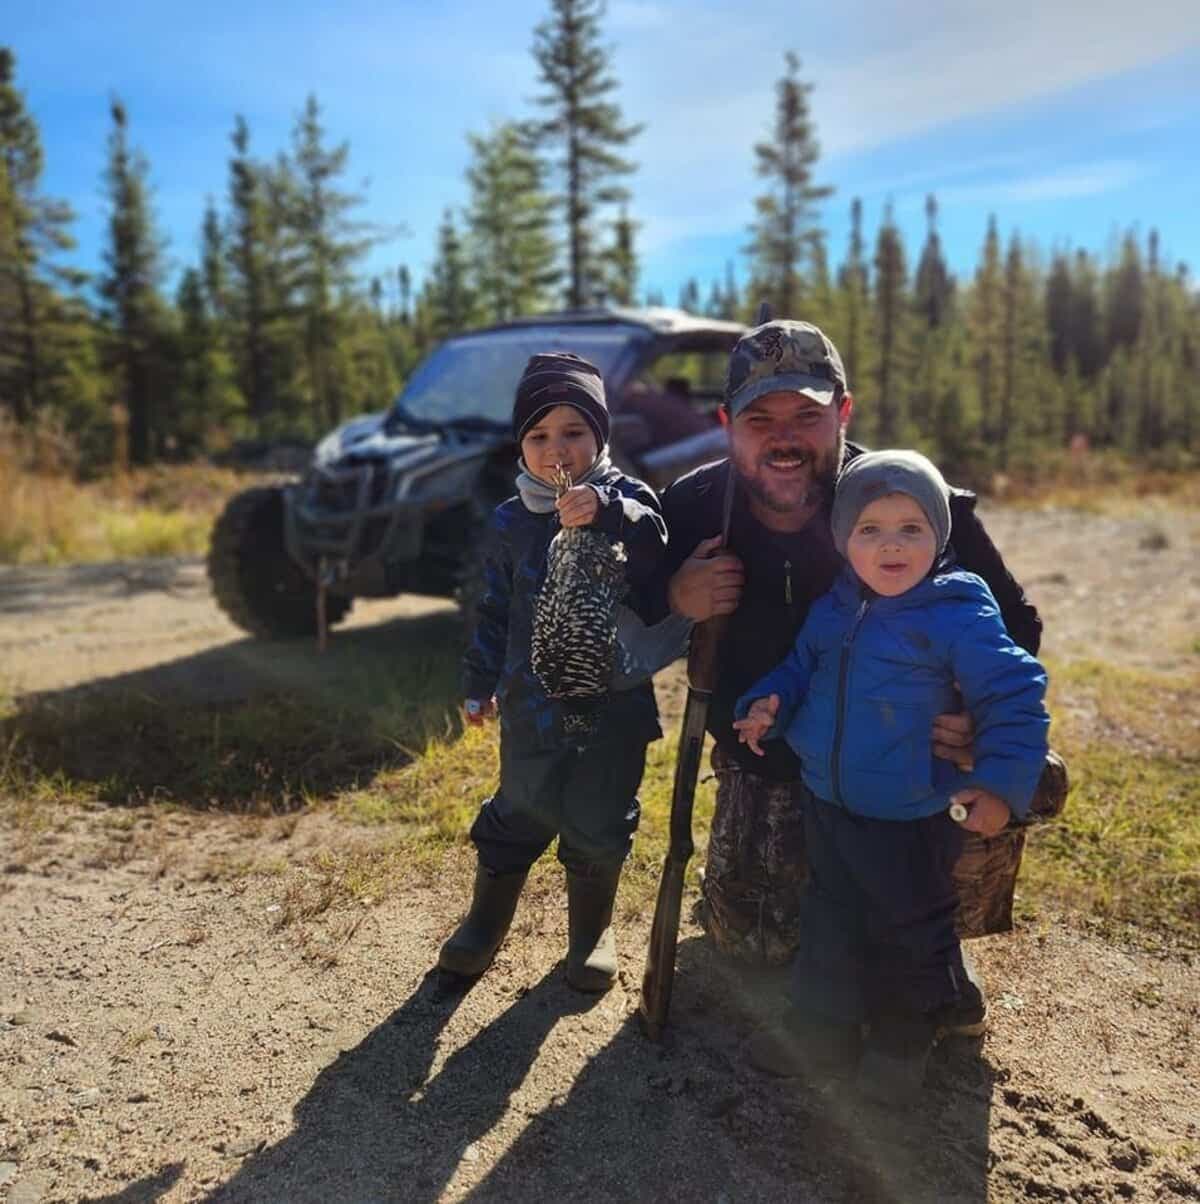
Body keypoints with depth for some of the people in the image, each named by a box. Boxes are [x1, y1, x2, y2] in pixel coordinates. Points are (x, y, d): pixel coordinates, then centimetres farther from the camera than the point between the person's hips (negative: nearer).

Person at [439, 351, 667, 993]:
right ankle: (487, 919, 37)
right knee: (518, 812, 14)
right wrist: (480, 683, 15)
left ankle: (592, 927, 35)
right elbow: (495, 610, 12)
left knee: (599, 820, 11)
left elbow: (658, 558, -26)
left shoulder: (624, 501, -7)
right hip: (533, 698, 2)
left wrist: (609, 515, -41)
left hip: (614, 699, -2)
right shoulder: (512, 522, 3)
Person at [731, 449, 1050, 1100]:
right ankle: (821, 1027, 42)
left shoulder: (959, 615, -18)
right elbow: (801, 668, 13)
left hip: (915, 821, -5)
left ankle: (904, 1040, 41)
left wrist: (1002, 783, -23)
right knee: (829, 921, 21)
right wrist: (767, 704, -6)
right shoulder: (833, 607, -2)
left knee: (911, 931, 15)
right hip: (829, 808, 5)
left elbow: (1015, 696, -16)